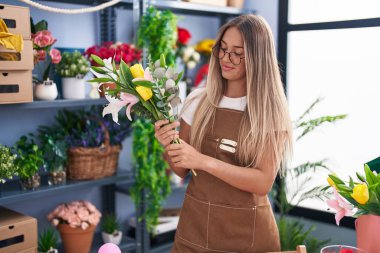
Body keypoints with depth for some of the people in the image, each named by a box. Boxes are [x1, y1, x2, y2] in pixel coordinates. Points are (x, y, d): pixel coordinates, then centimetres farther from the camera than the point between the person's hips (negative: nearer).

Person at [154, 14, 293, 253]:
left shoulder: (270, 110, -9)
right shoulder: (198, 101, -2)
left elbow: (263, 182, -17)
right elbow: (182, 170, 5)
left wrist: (204, 161, -26)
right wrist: (169, 148, -16)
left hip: (247, 232, -2)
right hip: (195, 226, 3)